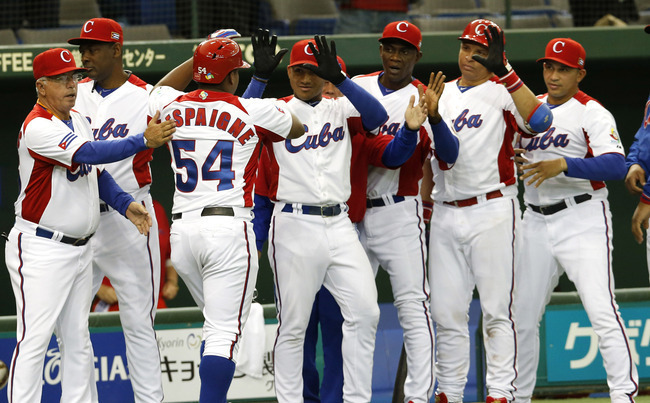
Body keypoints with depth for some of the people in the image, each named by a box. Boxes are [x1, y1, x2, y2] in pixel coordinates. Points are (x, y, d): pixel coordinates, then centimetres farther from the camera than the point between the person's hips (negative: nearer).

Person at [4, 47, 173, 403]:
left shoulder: (78, 120, 12)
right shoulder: (37, 127, -18)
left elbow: (96, 172, 18)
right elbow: (92, 153, -28)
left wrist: (125, 204, 2)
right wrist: (144, 140, -29)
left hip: (80, 249, 9)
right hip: (41, 250, -9)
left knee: (77, 340, 11)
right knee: (34, 338, -11)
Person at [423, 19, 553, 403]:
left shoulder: (504, 93, -1)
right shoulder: (440, 94, 17)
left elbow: (539, 121, -22)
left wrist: (506, 72, -24)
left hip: (493, 211, -5)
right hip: (445, 211, 6)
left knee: (496, 310, -6)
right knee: (447, 311, 6)